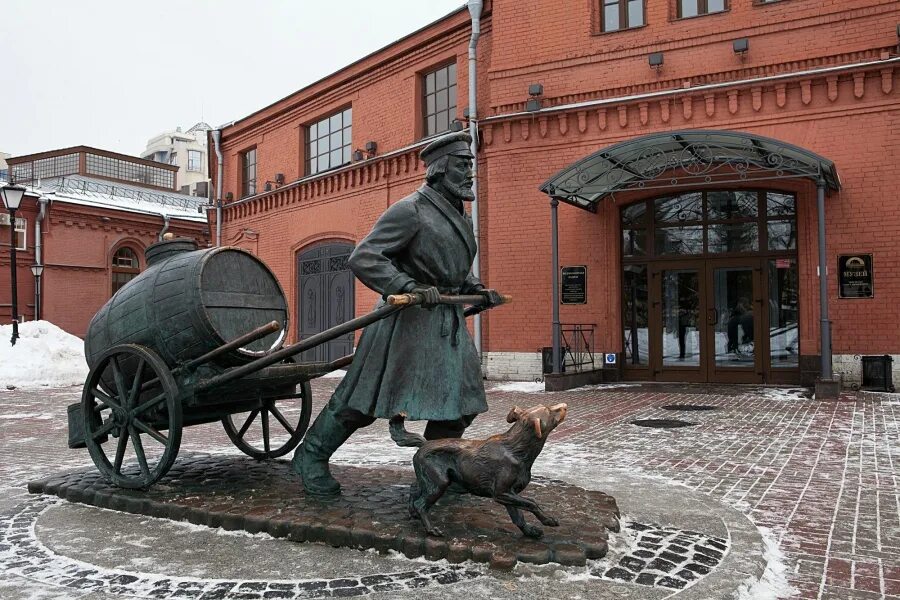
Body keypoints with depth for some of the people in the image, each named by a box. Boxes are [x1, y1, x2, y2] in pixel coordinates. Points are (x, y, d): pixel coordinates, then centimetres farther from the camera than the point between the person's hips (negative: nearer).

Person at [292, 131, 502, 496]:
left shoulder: (460, 217, 16)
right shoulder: (410, 211, -12)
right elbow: (362, 259, -19)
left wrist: (478, 289, 13)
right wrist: (408, 287, -30)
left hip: (448, 322, 8)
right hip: (408, 319, -8)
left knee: (460, 399, 7)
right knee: (365, 397, -1)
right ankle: (311, 456, 17)